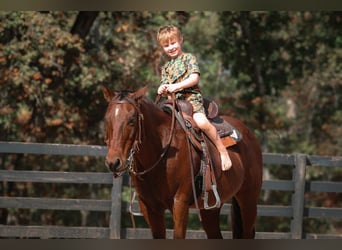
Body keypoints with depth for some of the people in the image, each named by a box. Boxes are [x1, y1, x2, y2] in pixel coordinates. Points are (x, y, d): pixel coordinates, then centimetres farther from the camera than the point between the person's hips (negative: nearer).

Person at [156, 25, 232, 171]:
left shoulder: (189, 58, 5)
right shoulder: (166, 68, 23)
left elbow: (194, 78, -7)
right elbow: (164, 86, 17)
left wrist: (176, 86, -18)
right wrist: (162, 90, -8)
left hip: (192, 98, -7)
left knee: (201, 121, -30)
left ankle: (222, 150, -20)